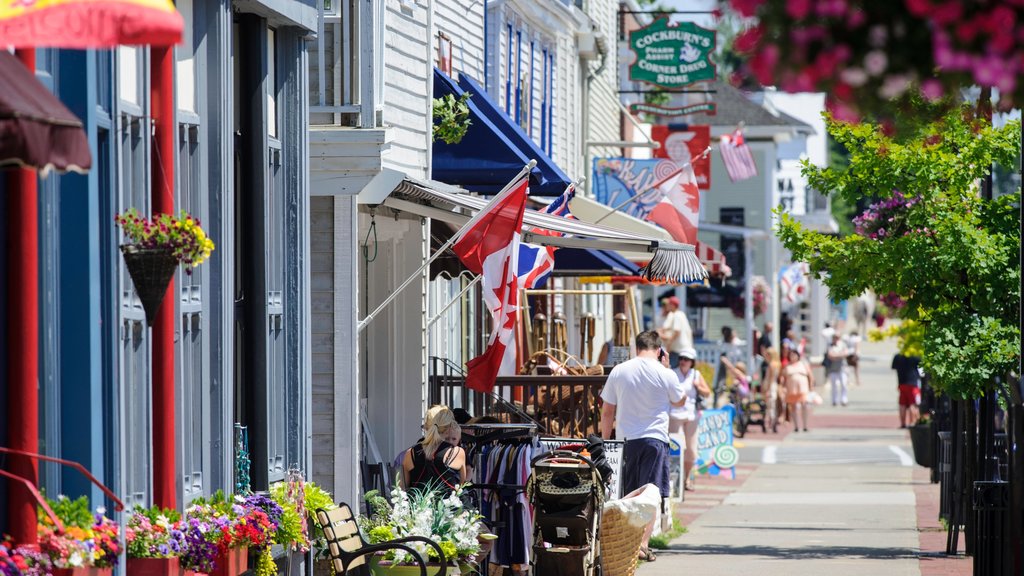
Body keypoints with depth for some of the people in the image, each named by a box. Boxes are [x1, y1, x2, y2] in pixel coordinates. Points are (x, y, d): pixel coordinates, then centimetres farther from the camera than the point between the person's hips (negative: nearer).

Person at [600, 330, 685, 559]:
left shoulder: (618, 371, 2)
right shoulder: (665, 374, -5)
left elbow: (607, 412, 5)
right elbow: (680, 402, 13)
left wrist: (605, 441, 15)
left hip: (625, 439, 3)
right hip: (654, 438, -3)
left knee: (627, 496, 12)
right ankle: (643, 543, -11)